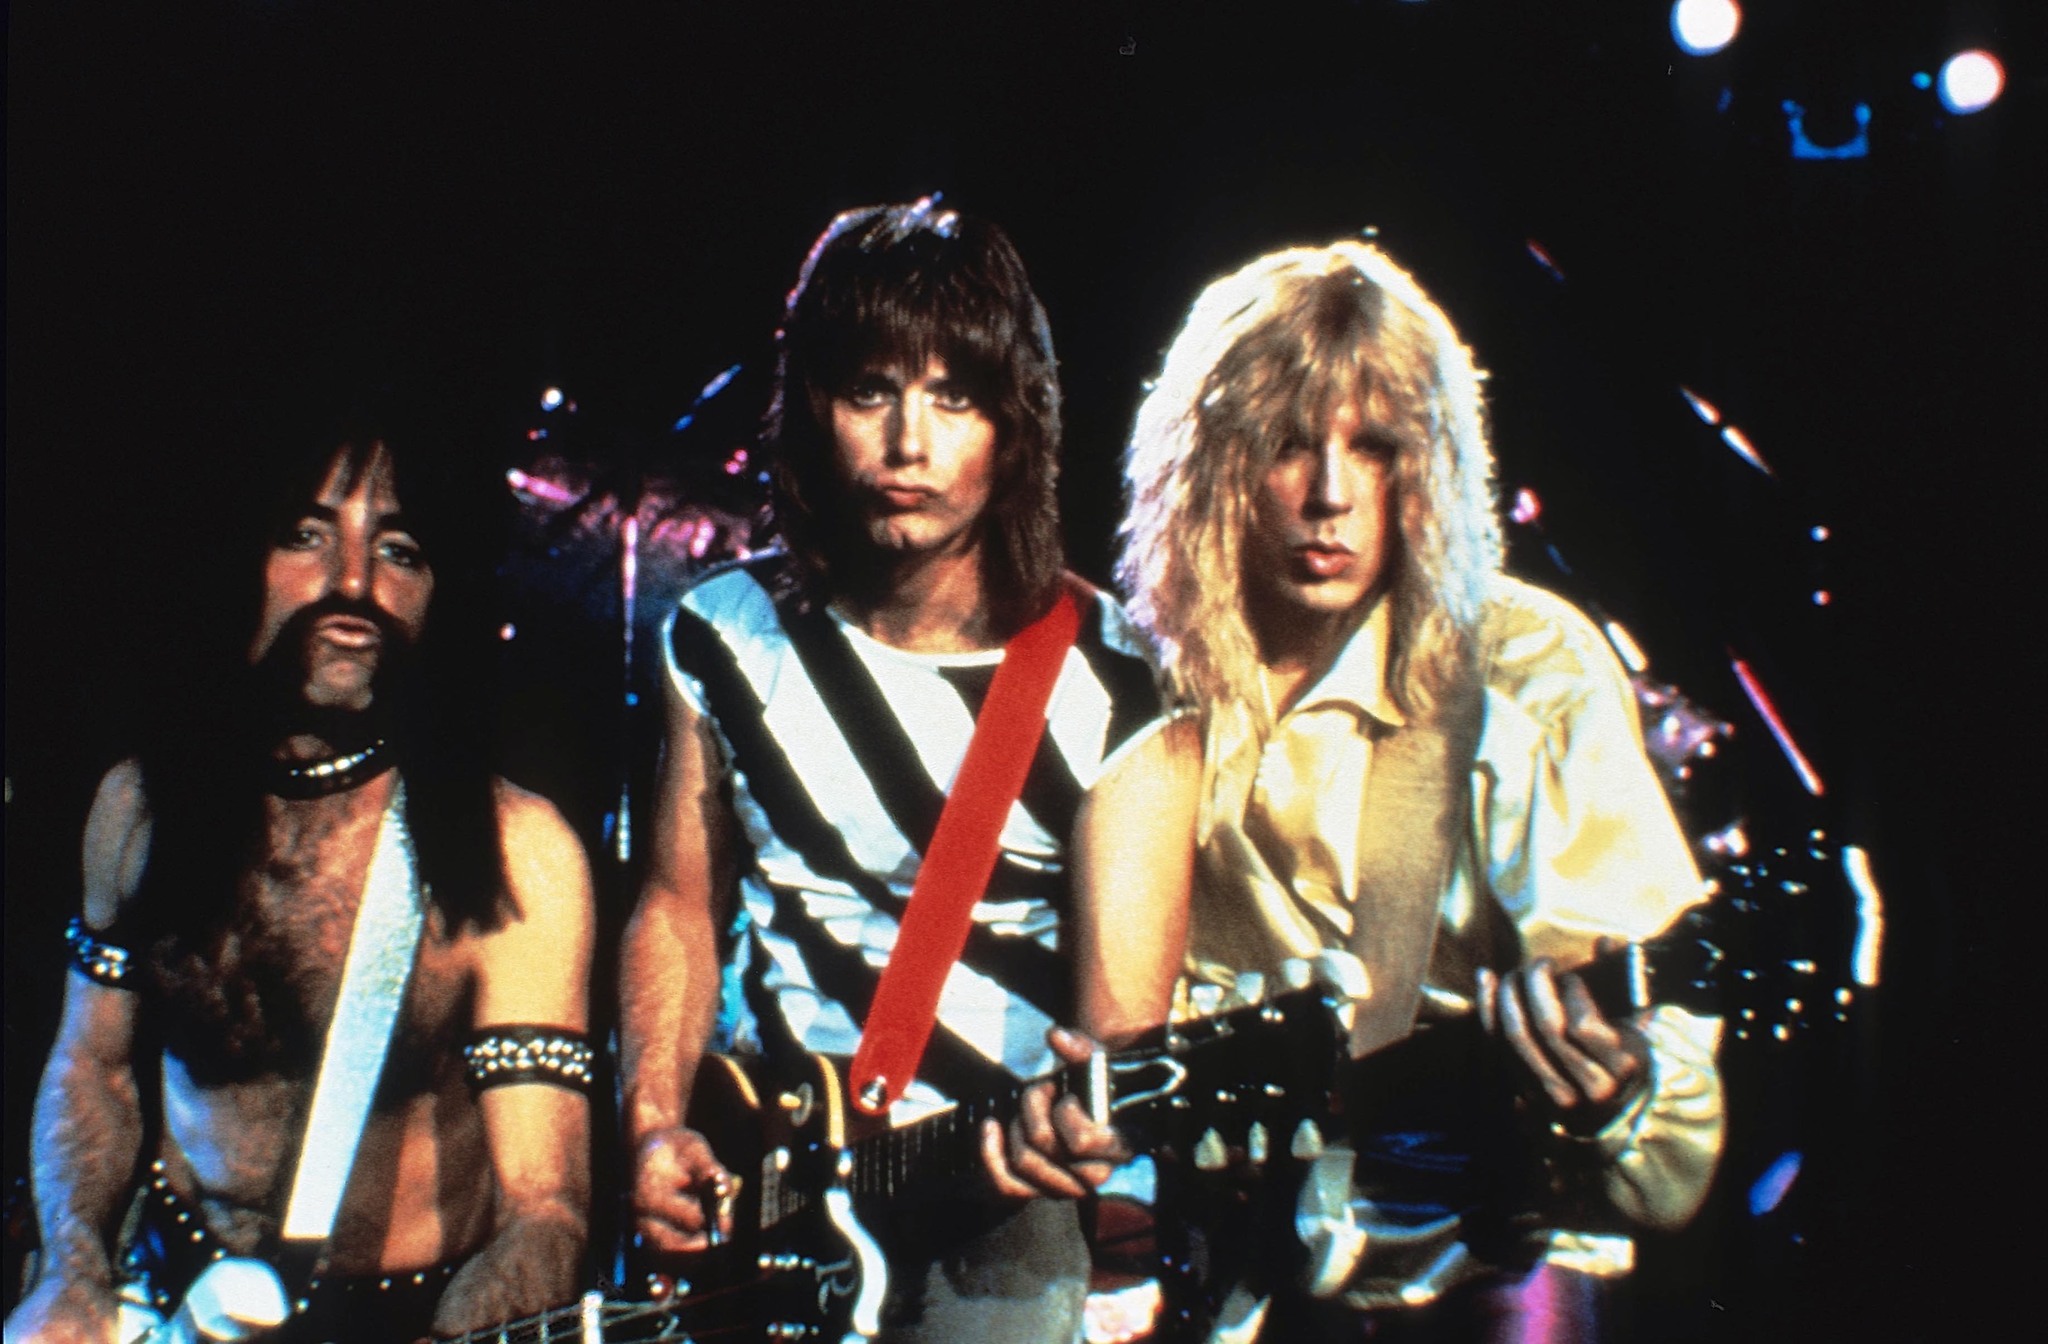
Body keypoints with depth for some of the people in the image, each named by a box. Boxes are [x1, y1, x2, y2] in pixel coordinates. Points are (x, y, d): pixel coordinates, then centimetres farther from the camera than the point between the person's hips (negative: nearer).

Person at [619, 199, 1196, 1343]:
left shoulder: (1112, 681, -10)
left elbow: (1127, 1018, -15)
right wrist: (657, 1124, -3)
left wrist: (1085, 1113, -37)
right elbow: (682, 902, 11)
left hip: (1000, 1207, -3)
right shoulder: (727, 634, 2)